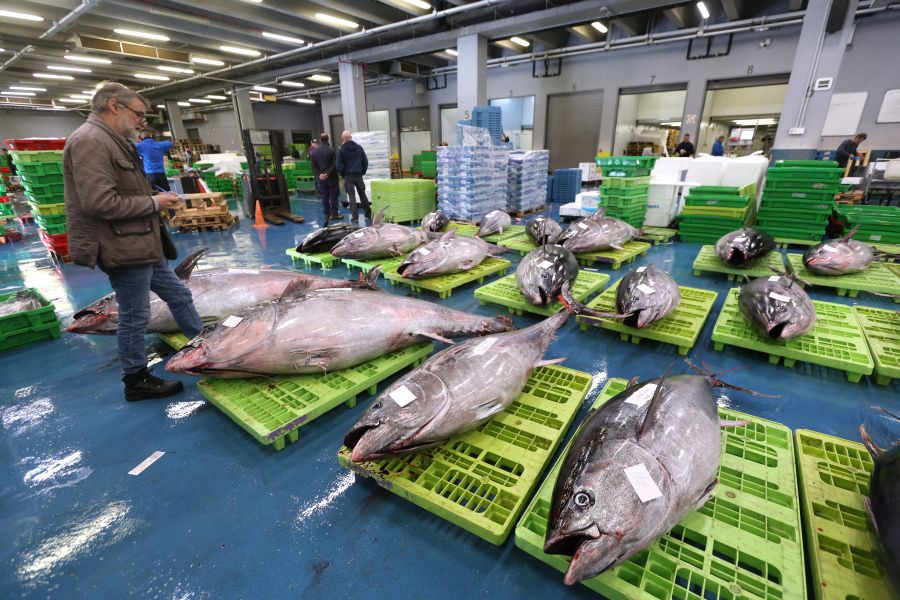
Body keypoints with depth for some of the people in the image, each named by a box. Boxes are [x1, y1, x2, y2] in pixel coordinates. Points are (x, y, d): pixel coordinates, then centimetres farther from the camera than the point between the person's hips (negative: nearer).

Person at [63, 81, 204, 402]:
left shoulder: (113, 141, 15)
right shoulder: (90, 141, -17)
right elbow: (101, 203, -25)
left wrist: (156, 200, 6)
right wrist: (153, 202, -15)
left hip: (142, 244, 10)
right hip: (123, 248, -10)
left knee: (179, 295, 16)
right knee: (135, 317, 2)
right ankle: (136, 381, 19)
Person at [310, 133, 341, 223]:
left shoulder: (314, 151, 5)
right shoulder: (331, 150, -8)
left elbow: (314, 166, 2)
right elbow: (334, 164, -14)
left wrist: (319, 174, -5)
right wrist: (328, 173, -14)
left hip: (320, 178, 4)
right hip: (331, 177, -3)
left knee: (324, 197, 7)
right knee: (333, 195, 2)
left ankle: (327, 214, 10)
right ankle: (334, 214, 3)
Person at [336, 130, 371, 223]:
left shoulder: (341, 150, -5)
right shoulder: (359, 147, 3)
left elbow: (338, 165, -6)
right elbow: (365, 161, 3)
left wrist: (343, 175, 6)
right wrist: (363, 172, 11)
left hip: (348, 176, -2)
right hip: (358, 175, 3)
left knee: (352, 196, 0)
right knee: (363, 195, 13)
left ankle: (354, 217, -3)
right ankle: (368, 214, 17)